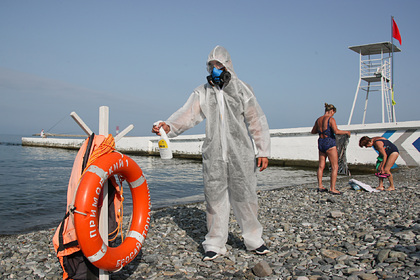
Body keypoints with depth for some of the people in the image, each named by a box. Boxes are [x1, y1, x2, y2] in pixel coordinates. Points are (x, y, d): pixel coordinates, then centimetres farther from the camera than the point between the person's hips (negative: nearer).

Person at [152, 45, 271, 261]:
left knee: (245, 198, 6)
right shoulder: (202, 92, 7)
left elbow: (257, 122, 3)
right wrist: (169, 126, -26)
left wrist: (263, 151, -1)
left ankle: (254, 240, 25)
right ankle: (215, 244, 18)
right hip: (213, 156, 1)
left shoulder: (241, 90, 3)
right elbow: (187, 114, -6)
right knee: (215, 199, 4)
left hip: (240, 155, -1)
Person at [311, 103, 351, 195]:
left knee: (321, 166, 14)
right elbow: (336, 131, -22)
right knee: (335, 167, -3)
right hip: (329, 143, -7)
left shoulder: (318, 120, 10)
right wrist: (346, 132, -7)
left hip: (321, 143, 7)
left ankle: (320, 186, 18)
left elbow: (313, 132, 21)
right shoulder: (331, 119, -11)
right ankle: (332, 189, -5)